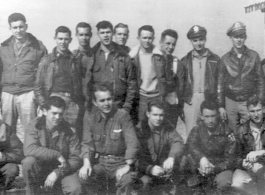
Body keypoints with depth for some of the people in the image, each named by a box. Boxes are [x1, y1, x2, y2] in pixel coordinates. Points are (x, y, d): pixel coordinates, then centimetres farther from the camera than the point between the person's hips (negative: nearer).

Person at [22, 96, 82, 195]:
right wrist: (56, 155, -28)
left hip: (62, 170, 0)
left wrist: (57, 173, -23)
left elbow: (76, 159, -11)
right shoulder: (35, 125, -10)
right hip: (40, 168, 1)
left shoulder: (69, 131, -10)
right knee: (28, 161, -31)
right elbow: (29, 149, -26)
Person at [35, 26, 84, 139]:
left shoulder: (74, 60, 12)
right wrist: (43, 105, -4)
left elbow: (79, 84, 13)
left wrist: (80, 103, 3)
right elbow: (38, 85, 5)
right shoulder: (47, 60, 7)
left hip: (71, 103, 2)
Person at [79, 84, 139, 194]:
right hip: (99, 162, 3)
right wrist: (86, 163, -25)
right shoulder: (89, 120, 4)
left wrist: (128, 165, -25)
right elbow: (87, 143, -6)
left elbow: (132, 142, -12)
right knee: (84, 175, -27)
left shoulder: (123, 116, -6)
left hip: (120, 162, -2)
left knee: (126, 178, -33)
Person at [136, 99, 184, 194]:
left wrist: (172, 157, -39)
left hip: (166, 168, 3)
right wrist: (150, 169, -36)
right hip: (146, 171, -3)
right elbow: (137, 157, -17)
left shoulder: (168, 128, 2)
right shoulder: (139, 130, -9)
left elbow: (177, 142, -17)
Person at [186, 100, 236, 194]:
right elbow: (190, 144, -25)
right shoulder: (198, 128, -7)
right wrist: (201, 158, -44)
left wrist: (213, 169, -29)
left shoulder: (227, 133, -14)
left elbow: (230, 159, -13)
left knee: (224, 184, -35)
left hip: (221, 166, -3)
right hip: (202, 165, 3)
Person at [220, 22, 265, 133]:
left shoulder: (254, 56, 1)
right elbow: (221, 83, 6)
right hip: (230, 102, 1)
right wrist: (221, 106, 3)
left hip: (249, 102, -1)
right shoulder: (225, 58, 3)